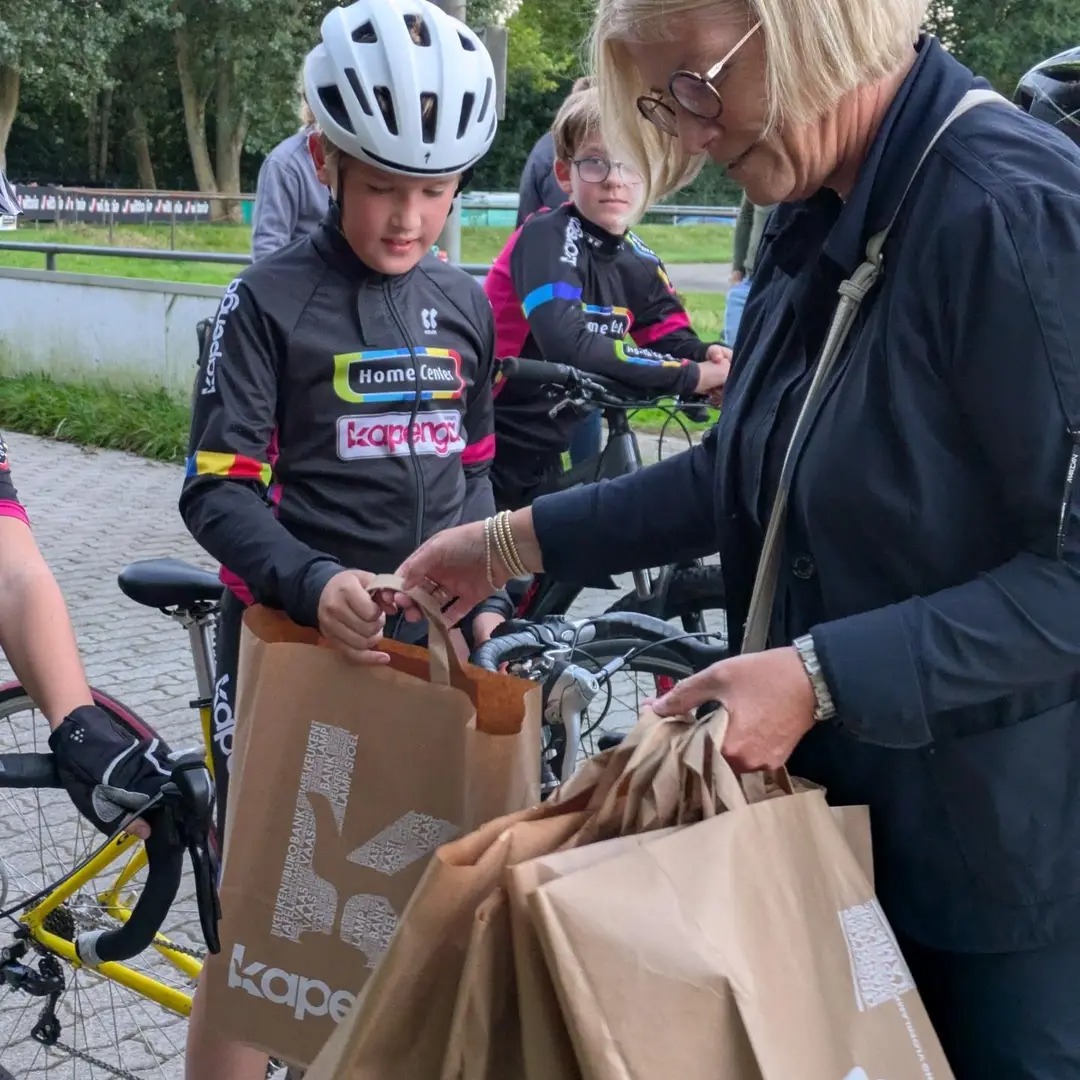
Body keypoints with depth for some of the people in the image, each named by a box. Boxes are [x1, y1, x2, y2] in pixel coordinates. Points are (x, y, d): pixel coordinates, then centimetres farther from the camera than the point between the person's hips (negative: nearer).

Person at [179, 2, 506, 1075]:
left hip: (426, 642, 5)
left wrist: (486, 602, 4)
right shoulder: (269, 300, -7)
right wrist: (313, 583, -30)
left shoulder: (464, 303, 8)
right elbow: (218, 491, -13)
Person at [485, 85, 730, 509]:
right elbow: (569, 346, -33)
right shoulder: (547, 239, -19)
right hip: (487, 452, -7)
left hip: (539, 457, 7)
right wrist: (690, 376, -33)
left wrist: (707, 355, -22)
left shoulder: (639, 263, 1)